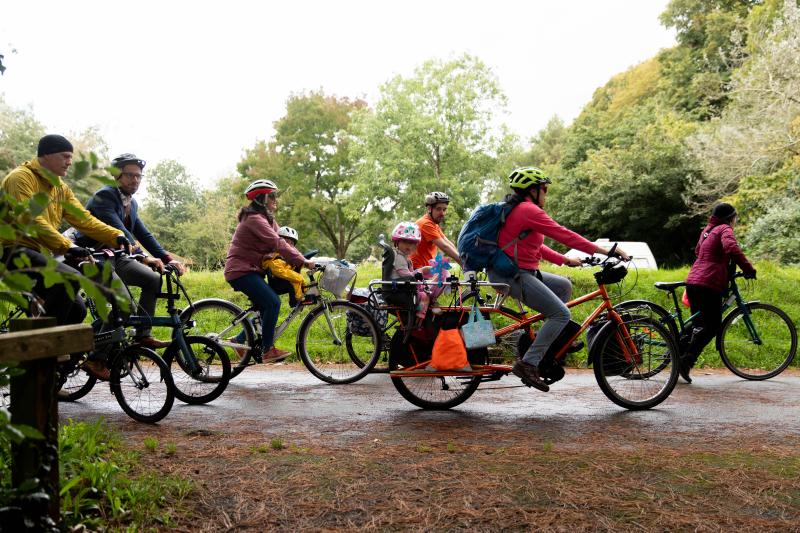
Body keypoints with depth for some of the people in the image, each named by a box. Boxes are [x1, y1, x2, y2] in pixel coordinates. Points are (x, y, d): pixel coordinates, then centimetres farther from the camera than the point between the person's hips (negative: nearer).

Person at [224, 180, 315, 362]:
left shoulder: (267, 219, 15)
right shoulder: (255, 219, -18)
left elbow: (284, 243, 7)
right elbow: (277, 243, -27)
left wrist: (301, 260, -7)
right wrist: (303, 261, -29)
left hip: (251, 270, 10)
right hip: (241, 270, -10)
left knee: (266, 308, 11)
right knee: (272, 302, -21)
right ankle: (267, 350, -15)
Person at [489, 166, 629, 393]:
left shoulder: (517, 210, 19)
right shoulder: (529, 210, -14)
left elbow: (535, 247, 23)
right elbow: (564, 235, -19)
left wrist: (566, 260, 19)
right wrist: (604, 251, -17)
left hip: (517, 272, 11)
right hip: (514, 275, -11)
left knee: (564, 286, 20)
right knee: (561, 313, -12)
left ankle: (552, 340, 22)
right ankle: (528, 364, -14)